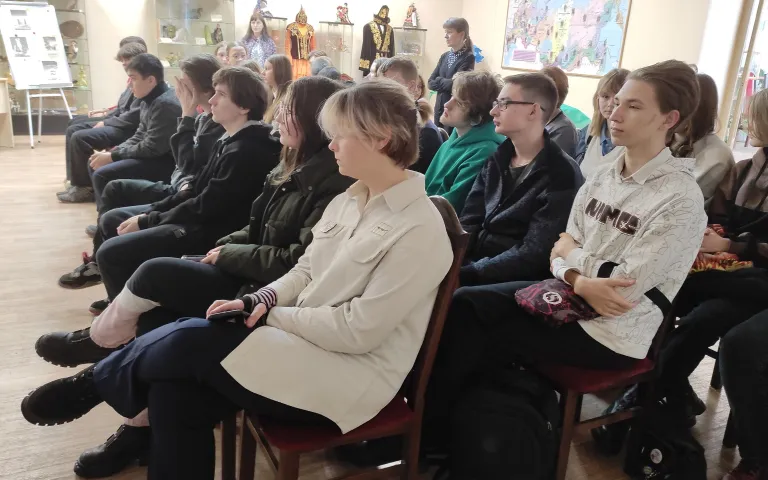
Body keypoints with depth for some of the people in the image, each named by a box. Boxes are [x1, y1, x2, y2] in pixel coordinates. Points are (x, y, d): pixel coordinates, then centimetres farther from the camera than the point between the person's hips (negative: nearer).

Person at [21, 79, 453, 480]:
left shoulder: (420, 230, -19)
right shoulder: (351, 199, 9)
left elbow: (357, 330, -21)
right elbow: (305, 272, 13)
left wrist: (271, 315, -11)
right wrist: (260, 301, -8)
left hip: (351, 372, -7)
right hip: (304, 339, 7)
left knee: (189, 342, -17)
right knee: (175, 392, -15)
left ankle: (94, 382, 13)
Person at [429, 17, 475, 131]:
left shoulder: (468, 58, -10)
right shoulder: (445, 56, 10)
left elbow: (455, 84, -18)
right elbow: (431, 83, 5)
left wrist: (439, 81, -2)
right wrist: (446, 83, -11)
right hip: (440, 107, 7)